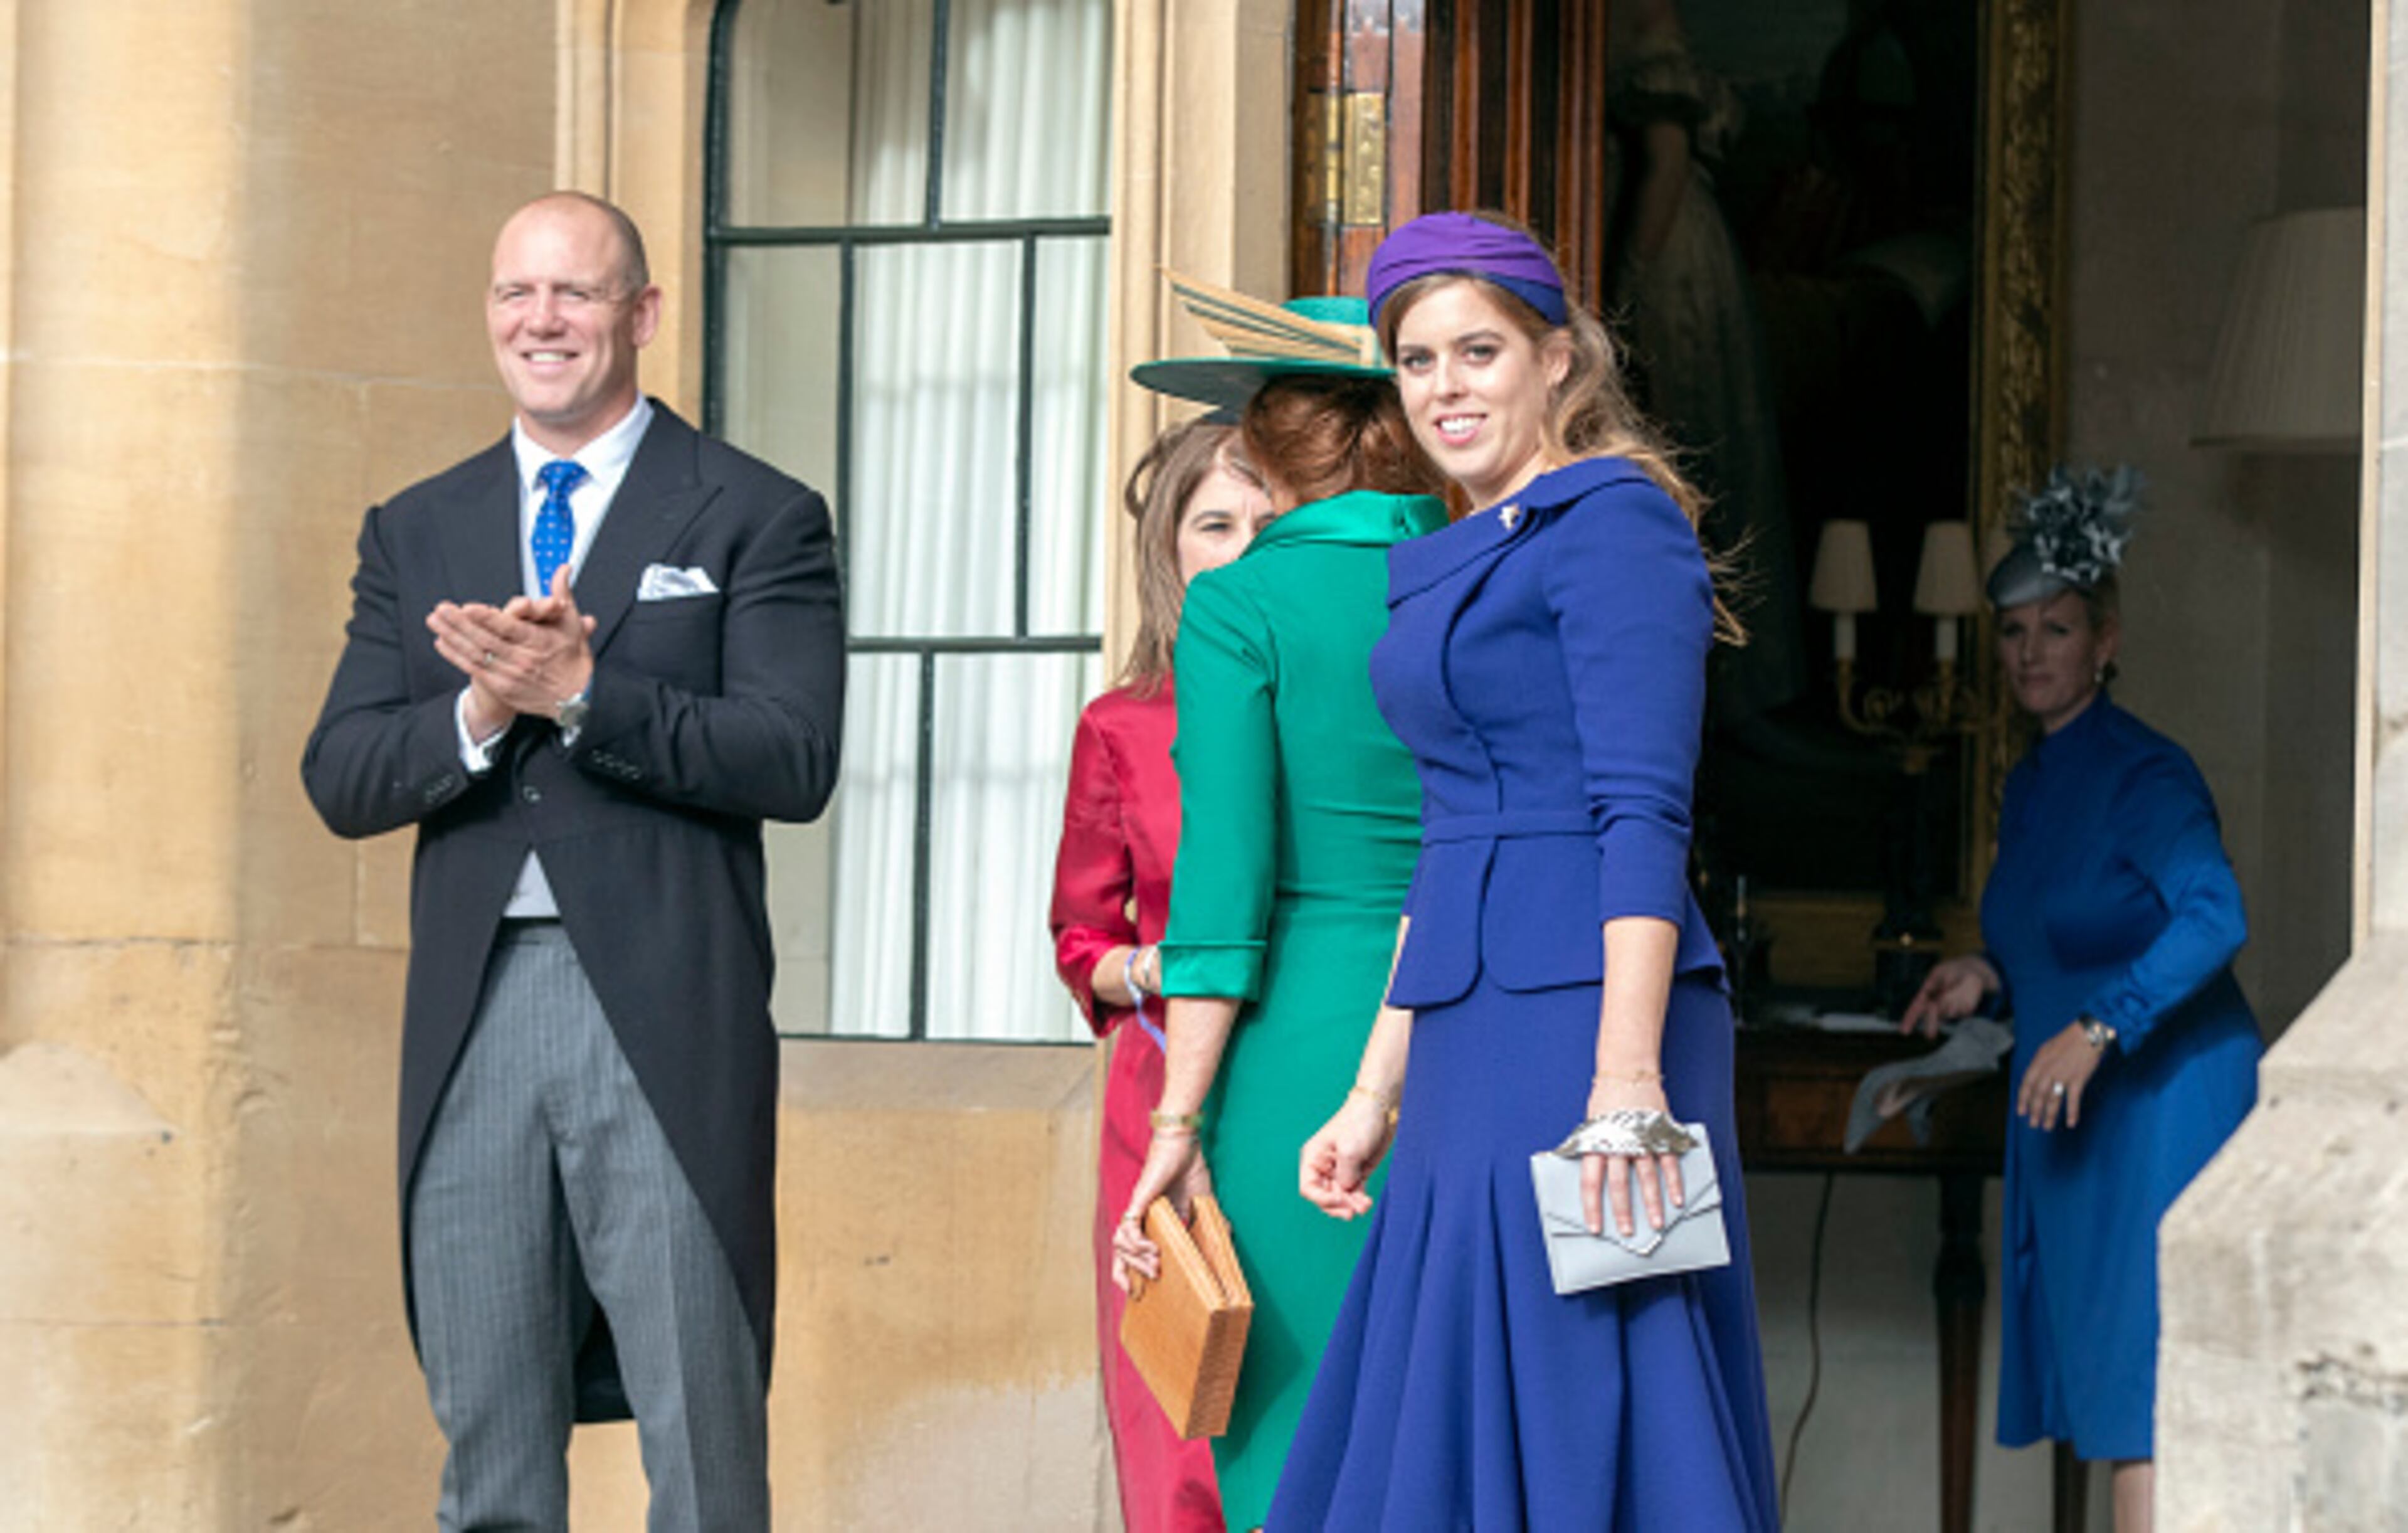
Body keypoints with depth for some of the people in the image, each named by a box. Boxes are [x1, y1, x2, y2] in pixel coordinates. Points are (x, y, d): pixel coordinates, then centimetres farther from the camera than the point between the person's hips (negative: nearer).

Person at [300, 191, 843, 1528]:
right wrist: (480, 713, -12)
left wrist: (581, 693, -19)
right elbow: (339, 781, 7)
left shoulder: (754, 519, 2)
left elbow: (794, 760, -10)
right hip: (470, 1018, 4)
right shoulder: (415, 533, 15)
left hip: (665, 1020, -4)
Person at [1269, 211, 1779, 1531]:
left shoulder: (1612, 525, -7)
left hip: (1579, 1019, -9)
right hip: (1477, 1040, 9)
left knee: (1571, 1421, -8)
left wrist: (1627, 1080, -23)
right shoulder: (1457, 565, 20)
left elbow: (1644, 817, -16)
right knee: (1457, 1415, 9)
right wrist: (1376, 1093, 20)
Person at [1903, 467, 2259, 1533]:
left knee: (2139, 1352, -10)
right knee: (2095, 1345, 9)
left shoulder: (2145, 775, -14)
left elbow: (2211, 916, -27)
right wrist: (1990, 981, 7)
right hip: (2073, 1108, 9)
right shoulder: (2031, 785, 14)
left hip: (2164, 1093, -9)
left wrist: (2099, 1027, -32)